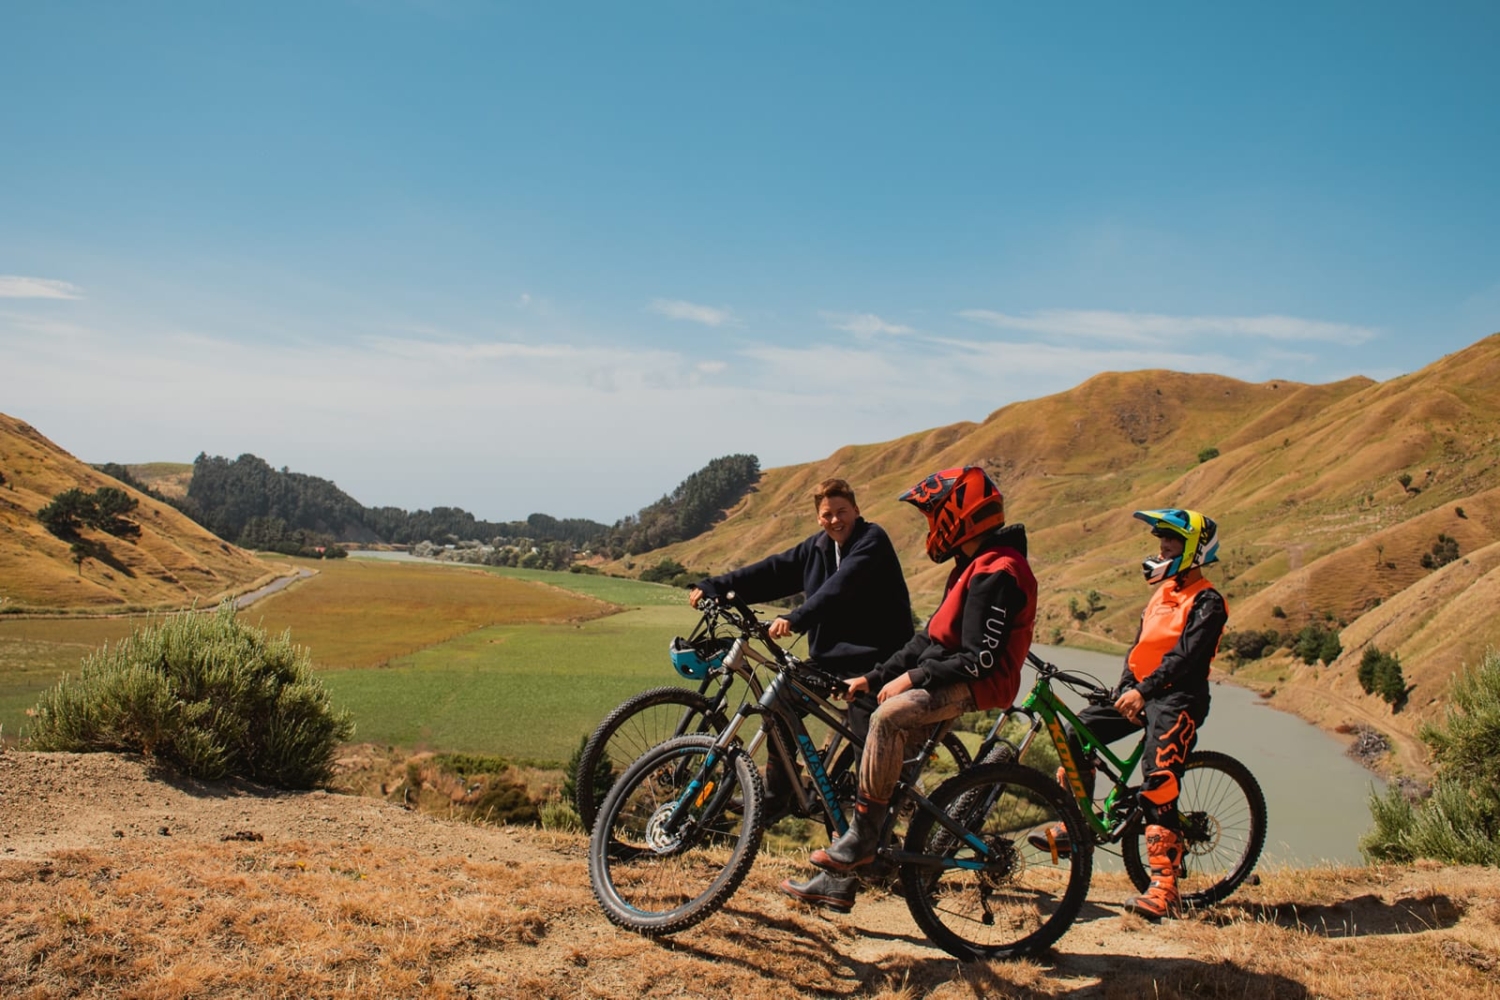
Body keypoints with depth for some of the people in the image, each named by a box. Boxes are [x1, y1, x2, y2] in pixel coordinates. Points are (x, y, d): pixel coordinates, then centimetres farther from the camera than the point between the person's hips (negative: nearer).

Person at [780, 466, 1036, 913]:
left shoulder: (997, 573, -16)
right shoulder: (973, 566, 17)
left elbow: (981, 658, -22)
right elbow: (931, 638, 17)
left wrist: (914, 677, -18)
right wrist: (875, 676, 10)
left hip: (977, 686, -10)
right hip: (952, 681, 10)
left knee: (888, 718, -31)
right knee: (873, 750, 2)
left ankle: (861, 838, -19)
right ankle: (837, 881, 8)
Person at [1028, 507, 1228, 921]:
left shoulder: (1206, 601, -9)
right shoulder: (1163, 592, 16)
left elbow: (1186, 656, -21)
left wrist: (1143, 691, -29)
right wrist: (1125, 688, -1)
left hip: (1178, 700, -8)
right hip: (1142, 693, 8)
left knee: (1158, 788, -16)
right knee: (1077, 731, 0)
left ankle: (1164, 887, -13)